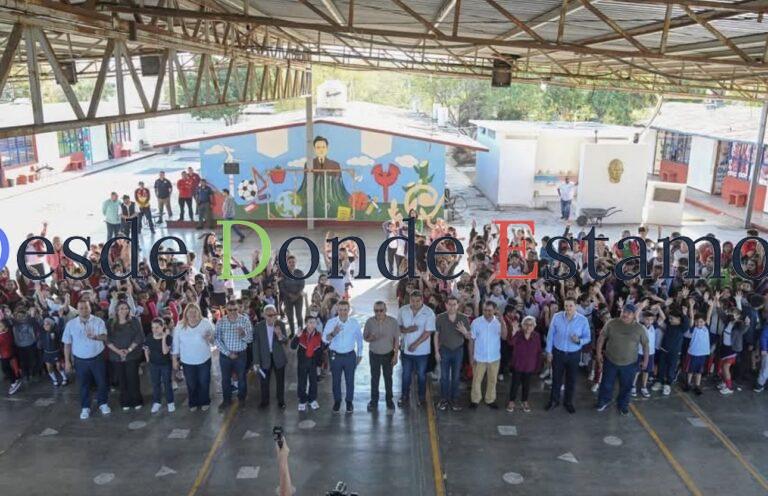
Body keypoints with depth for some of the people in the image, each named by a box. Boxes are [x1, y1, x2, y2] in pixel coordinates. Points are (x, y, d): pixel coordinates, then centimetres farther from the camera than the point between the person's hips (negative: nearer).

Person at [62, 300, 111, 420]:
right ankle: (85, 408, 26)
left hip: (97, 358, -1)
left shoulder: (98, 321, -8)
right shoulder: (71, 324, -4)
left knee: (102, 382, 9)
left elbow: (104, 337, -20)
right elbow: (67, 344, 1)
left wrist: (96, 337, -43)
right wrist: (67, 361, 0)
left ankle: (103, 404, 29)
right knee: (84, 384, 12)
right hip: (80, 360, 1)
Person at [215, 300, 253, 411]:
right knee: (225, 378, 16)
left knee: (242, 377, 16)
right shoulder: (220, 321, -9)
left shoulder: (245, 320, -13)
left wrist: (243, 334, -35)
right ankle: (226, 400, 35)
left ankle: (241, 398, 38)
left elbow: (250, 339, -14)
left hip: (241, 354, -1)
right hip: (225, 354, 1)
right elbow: (217, 339, -7)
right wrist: (228, 353, -13)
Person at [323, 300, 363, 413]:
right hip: (336, 356, 0)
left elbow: (359, 339, 7)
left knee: (350, 380, 10)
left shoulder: (354, 323, -5)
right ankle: (337, 401, 30)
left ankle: (349, 401, 28)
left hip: (350, 356, 0)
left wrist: (360, 354, 11)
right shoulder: (331, 322, -10)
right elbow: (324, 339, -14)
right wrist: (333, 333, -34)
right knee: (336, 380, 12)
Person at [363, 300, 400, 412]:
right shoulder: (370, 322, -12)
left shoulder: (393, 321, -14)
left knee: (388, 377, 12)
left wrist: (396, 355, -7)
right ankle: (374, 400, 24)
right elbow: (365, 337, -2)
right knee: (374, 377, 11)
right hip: (374, 354, 1)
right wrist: (370, 338, -26)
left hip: (388, 354, -1)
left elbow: (396, 339, -6)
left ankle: (389, 399, 26)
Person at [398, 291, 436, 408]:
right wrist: (406, 330, -19)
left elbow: (428, 332, -16)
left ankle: (422, 397, 28)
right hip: (406, 349, 3)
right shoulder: (403, 310, -5)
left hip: (421, 350, -3)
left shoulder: (429, 313, -15)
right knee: (406, 374, 15)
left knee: (421, 374, 12)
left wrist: (415, 344, -19)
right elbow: (398, 327, 2)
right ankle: (405, 396, 30)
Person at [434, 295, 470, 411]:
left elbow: (468, 337, 0)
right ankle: (444, 399, 17)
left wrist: (464, 332, -22)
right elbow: (436, 335, -1)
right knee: (444, 376, 5)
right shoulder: (440, 318, -8)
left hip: (458, 350, 1)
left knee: (456, 377, 8)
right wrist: (436, 351, -3)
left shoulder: (464, 318, -6)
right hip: (444, 350, -1)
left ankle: (454, 400, 19)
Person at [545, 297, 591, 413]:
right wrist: (549, 351, -3)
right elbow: (550, 335, -5)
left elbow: (588, 338, -7)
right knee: (556, 378, 15)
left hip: (574, 354, 0)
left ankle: (568, 402, 35)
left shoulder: (583, 320, -14)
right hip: (557, 353, 0)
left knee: (571, 380, 15)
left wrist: (579, 341, -29)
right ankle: (554, 400, 33)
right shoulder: (556, 317, -13)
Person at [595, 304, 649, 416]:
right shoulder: (611, 323, -10)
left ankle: (623, 405, 36)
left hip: (629, 364, 0)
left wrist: (645, 360, 0)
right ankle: (604, 401, 37)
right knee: (606, 384, 14)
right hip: (610, 361, 0)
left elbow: (646, 344, 1)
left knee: (626, 387, 14)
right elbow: (602, 337, -2)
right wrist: (599, 352, -4)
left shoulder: (639, 328, -8)